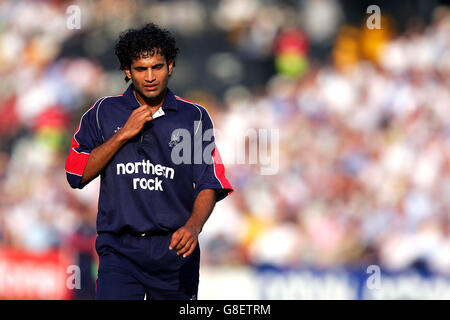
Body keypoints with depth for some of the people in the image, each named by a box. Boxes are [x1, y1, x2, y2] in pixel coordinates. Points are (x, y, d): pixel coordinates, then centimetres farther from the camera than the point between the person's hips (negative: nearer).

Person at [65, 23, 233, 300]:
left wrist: (193, 226, -20)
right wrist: (124, 133, -7)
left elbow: (210, 184, -1)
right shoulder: (104, 113, 7)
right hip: (119, 249, -1)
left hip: (174, 249, 1)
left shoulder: (195, 117, 5)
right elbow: (77, 175, 1)